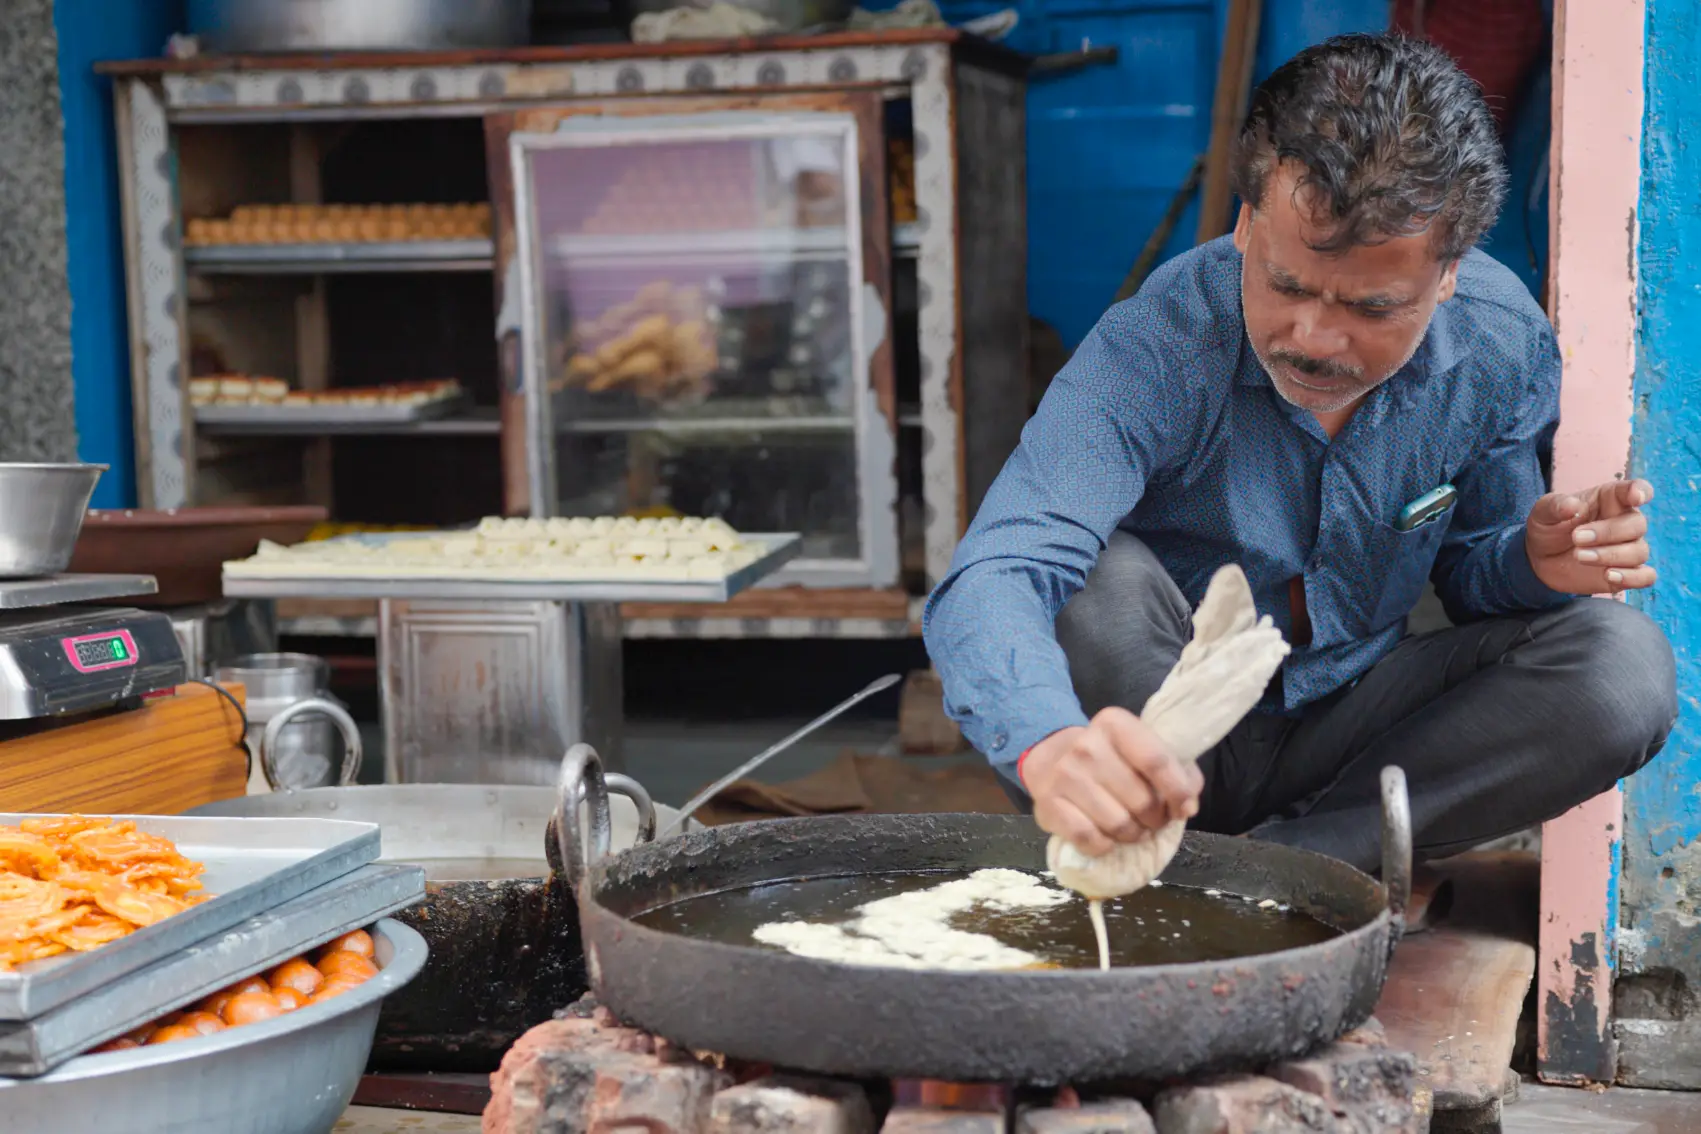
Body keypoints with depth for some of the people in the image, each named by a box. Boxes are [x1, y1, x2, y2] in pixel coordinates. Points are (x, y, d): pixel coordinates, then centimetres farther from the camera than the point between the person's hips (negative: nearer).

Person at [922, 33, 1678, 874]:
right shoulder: (1155, 351, -28)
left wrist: (1534, 561, -23)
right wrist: (1050, 746, -64)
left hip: (1347, 726, 4)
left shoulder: (1504, 342, -14)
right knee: (1102, 580, -34)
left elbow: (1469, 564, 3)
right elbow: (986, 583, -41)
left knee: (1625, 665, -19)